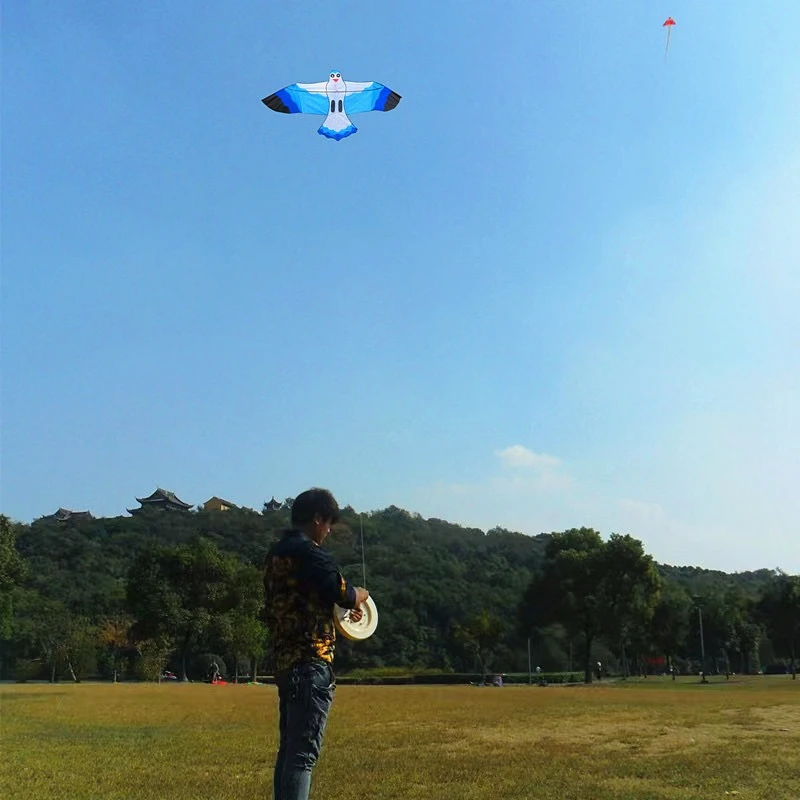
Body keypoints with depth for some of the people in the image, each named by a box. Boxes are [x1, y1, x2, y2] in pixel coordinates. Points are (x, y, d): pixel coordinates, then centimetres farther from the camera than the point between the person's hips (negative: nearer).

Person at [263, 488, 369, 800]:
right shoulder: (309, 552, -14)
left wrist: (340, 609, 17)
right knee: (303, 753, -8)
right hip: (311, 663, -10)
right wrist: (361, 594, 5)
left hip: (285, 661, 10)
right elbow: (344, 595, -16)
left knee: (289, 749, 14)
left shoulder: (276, 552, 15)